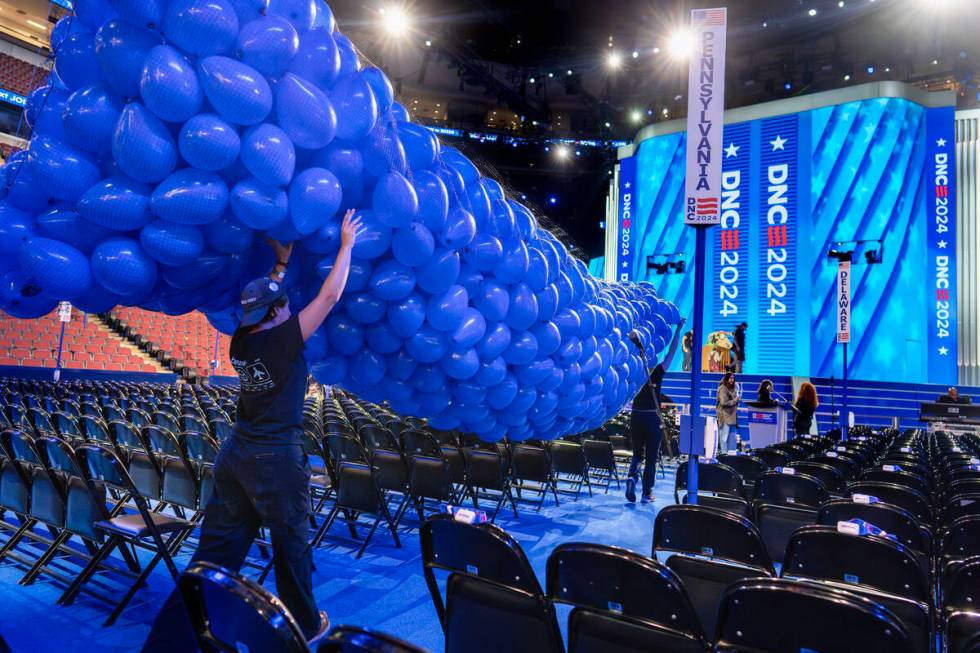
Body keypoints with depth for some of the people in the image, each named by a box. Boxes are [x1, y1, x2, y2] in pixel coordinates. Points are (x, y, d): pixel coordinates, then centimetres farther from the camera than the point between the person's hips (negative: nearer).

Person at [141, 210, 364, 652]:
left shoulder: (242, 340, 3)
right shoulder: (282, 340, -14)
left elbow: (264, 301, 24)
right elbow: (329, 297, -11)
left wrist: (282, 264, 27)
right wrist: (346, 244, -2)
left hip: (235, 454, 6)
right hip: (275, 459, -6)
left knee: (215, 551, 10)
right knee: (291, 545, 12)